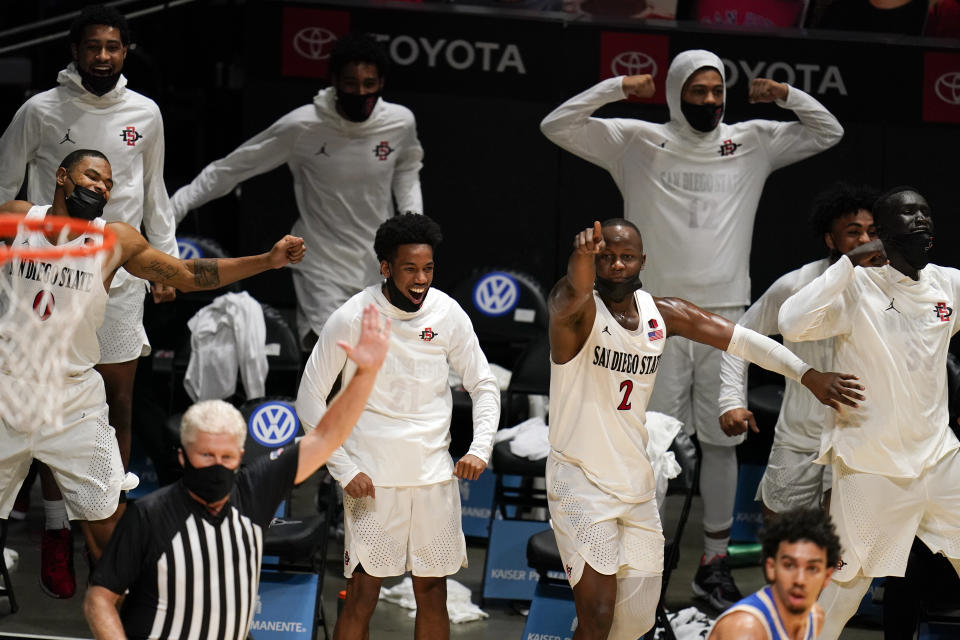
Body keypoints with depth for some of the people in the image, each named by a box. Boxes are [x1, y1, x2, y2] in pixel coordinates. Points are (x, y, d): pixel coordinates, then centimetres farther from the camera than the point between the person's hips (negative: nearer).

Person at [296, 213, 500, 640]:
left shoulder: (447, 313, -2)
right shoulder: (351, 319, -10)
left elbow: (484, 387, 8)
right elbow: (310, 400, -4)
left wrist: (480, 448, -8)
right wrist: (345, 470, -10)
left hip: (434, 475, 3)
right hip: (371, 478, -3)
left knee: (432, 593, 9)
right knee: (361, 597, -1)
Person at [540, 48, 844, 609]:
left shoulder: (752, 143, 8)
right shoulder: (637, 142, 1)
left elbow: (828, 133, 12)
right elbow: (557, 126, -4)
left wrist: (785, 95, -4)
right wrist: (617, 88, -14)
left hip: (726, 315, 2)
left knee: (722, 442, 8)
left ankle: (715, 563, 18)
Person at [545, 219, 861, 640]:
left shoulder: (661, 313, 3)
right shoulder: (579, 309, -15)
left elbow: (740, 338, 7)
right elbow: (573, 297, -39)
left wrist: (808, 375, 0)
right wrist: (582, 256, -62)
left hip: (636, 483, 6)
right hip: (581, 481, -6)